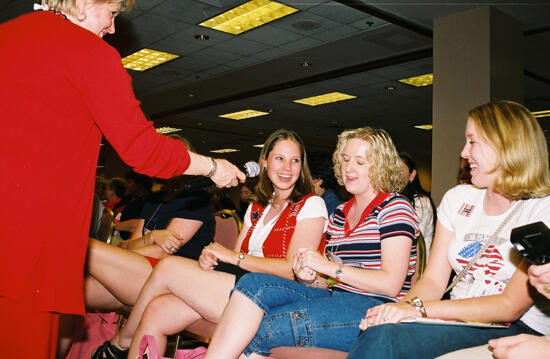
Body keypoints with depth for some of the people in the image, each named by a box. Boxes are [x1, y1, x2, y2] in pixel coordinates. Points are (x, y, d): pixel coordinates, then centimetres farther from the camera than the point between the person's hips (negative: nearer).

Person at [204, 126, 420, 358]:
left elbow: (391, 284, -13)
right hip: (336, 299, 7)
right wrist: (310, 279, -3)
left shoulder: (395, 207, -2)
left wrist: (329, 267, -15)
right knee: (255, 283, -19)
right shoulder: (339, 213, 20)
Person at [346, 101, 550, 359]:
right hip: (457, 320, 5)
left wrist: (420, 308, -22)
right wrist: (403, 305, -15)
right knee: (376, 334, -29)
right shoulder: (457, 199, 12)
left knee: (384, 337, -30)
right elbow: (433, 280, 8)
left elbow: (512, 306, -14)